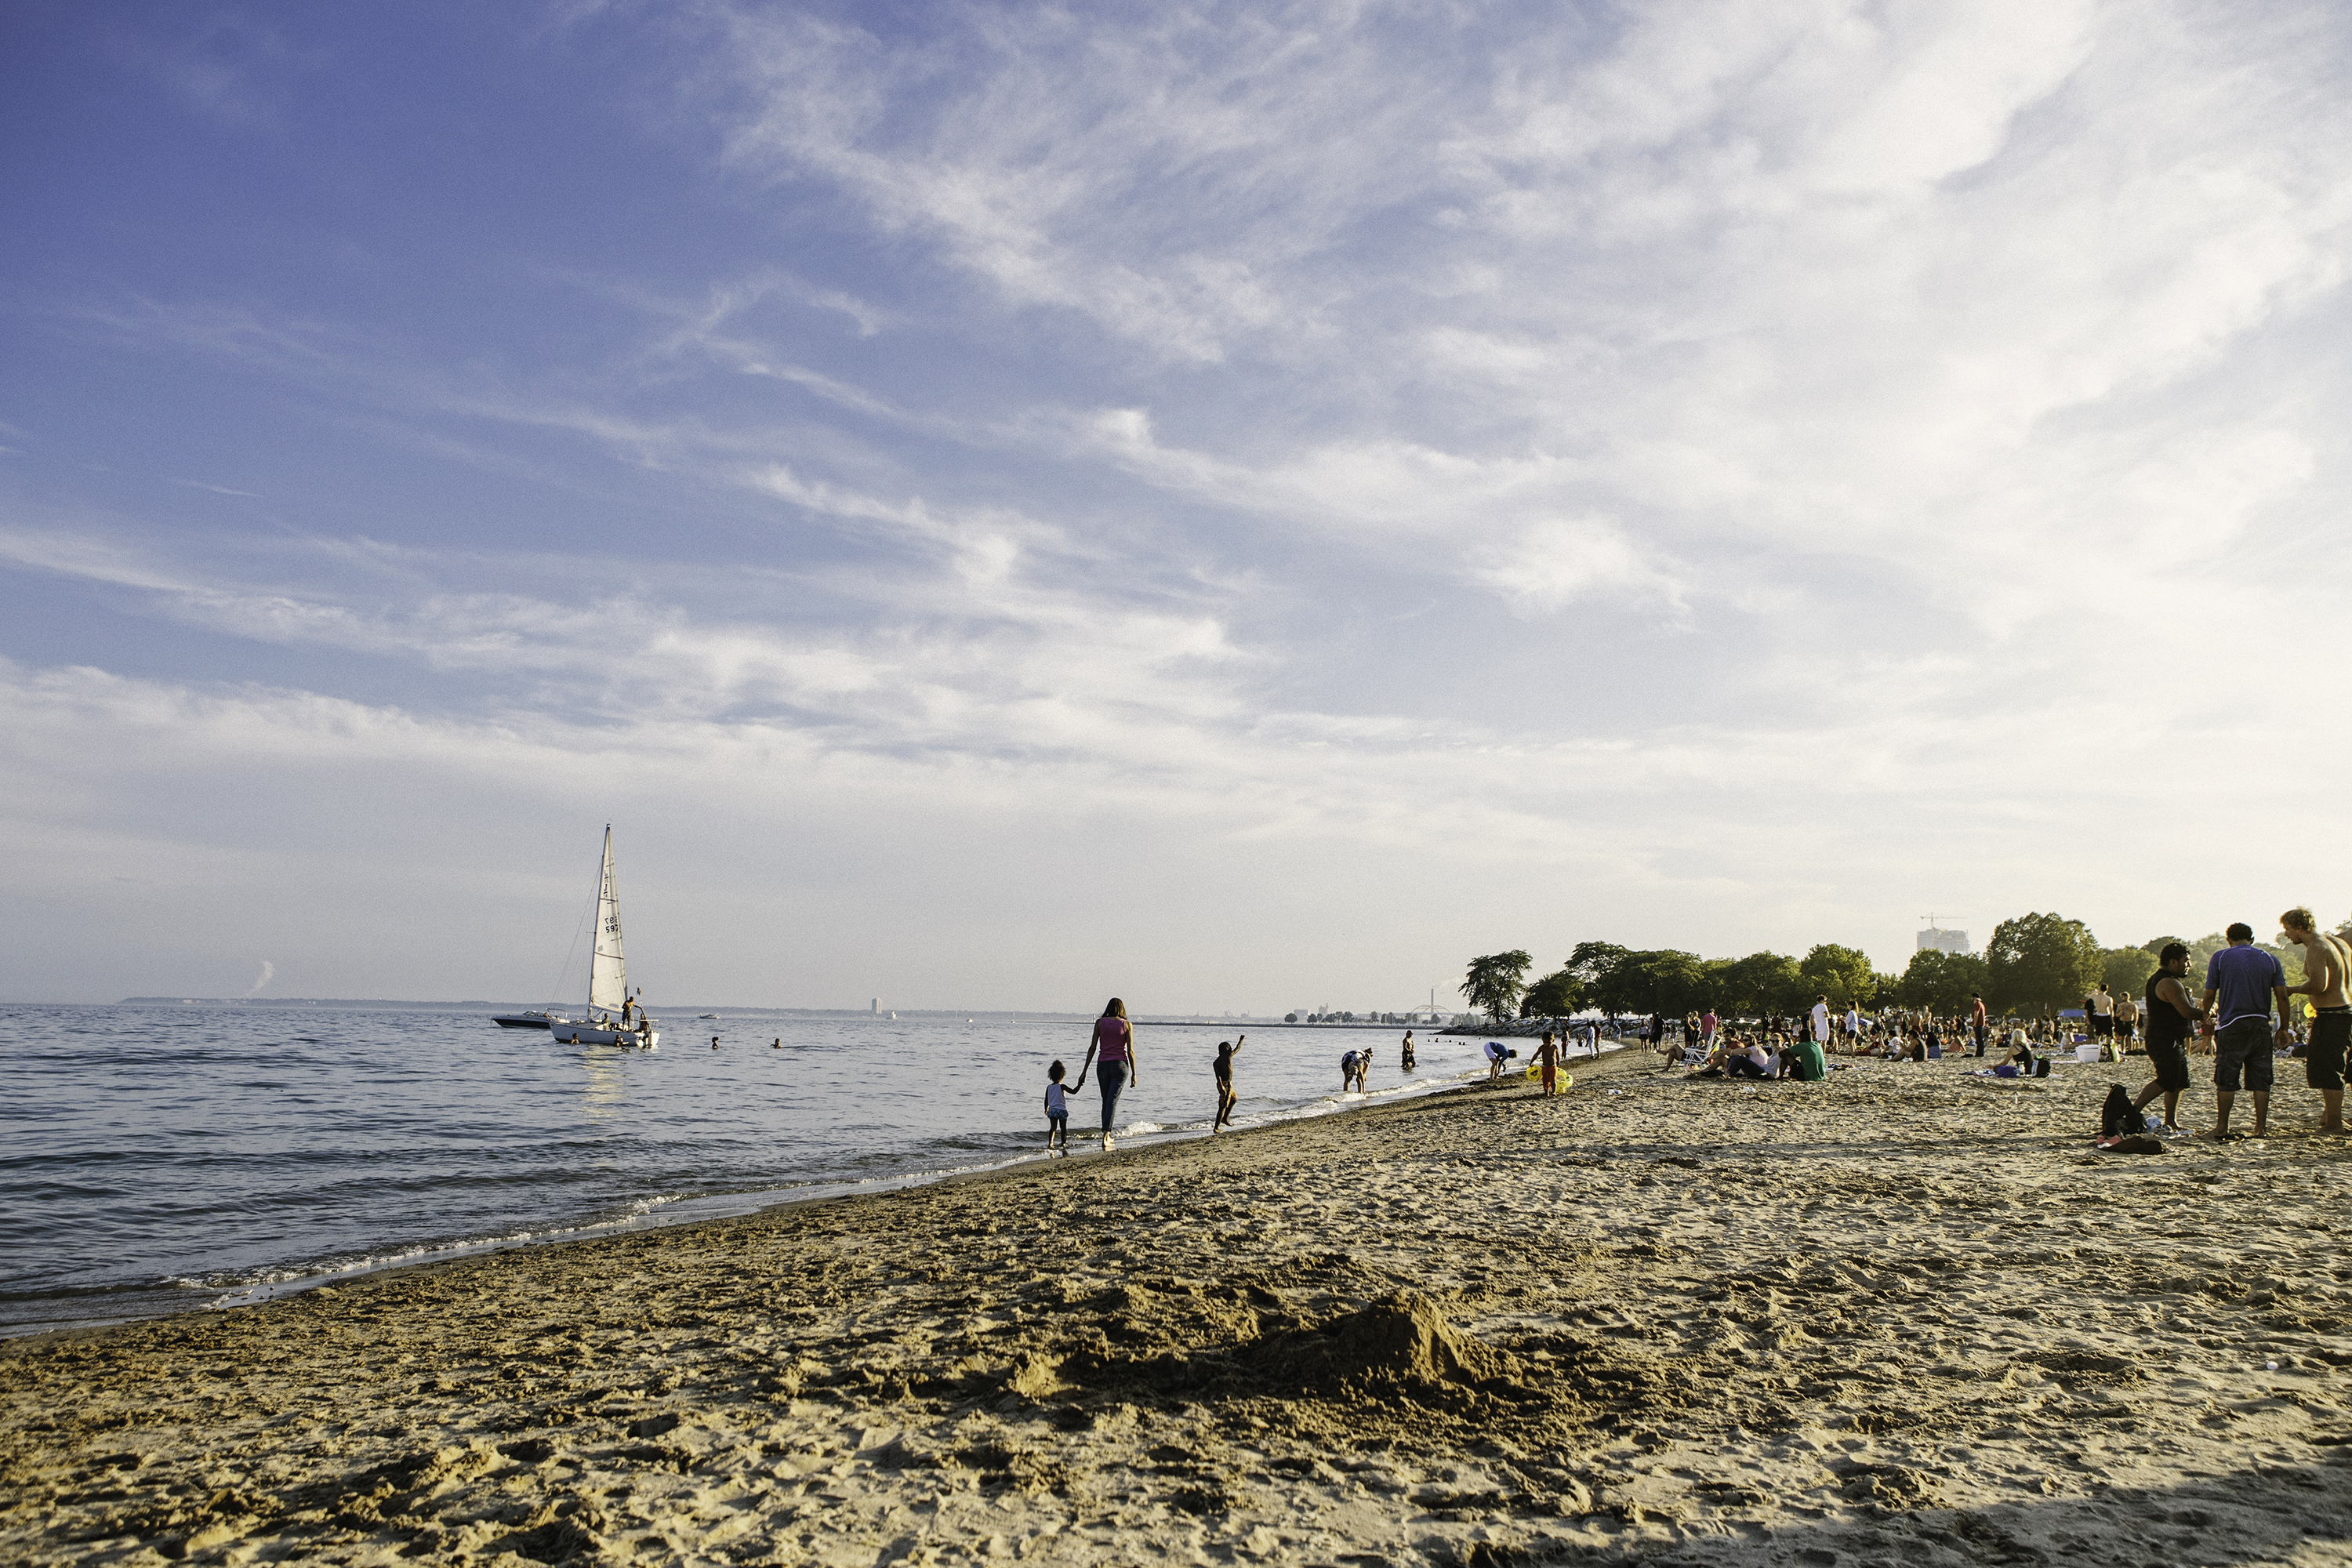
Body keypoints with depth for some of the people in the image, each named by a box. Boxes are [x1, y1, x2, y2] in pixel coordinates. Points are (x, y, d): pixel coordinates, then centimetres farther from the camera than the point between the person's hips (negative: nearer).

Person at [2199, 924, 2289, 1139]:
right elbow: (2282, 996, 2)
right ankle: (2261, 1127, 7)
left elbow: (2209, 995, 0)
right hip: (2261, 1027, 3)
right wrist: (2283, 1028, 10)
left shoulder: (2220, 958, 0)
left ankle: (2222, 1128, 5)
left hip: (2231, 1026, -2)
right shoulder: (2270, 960, 7)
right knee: (2261, 1080, 8)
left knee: (2226, 1080, 3)